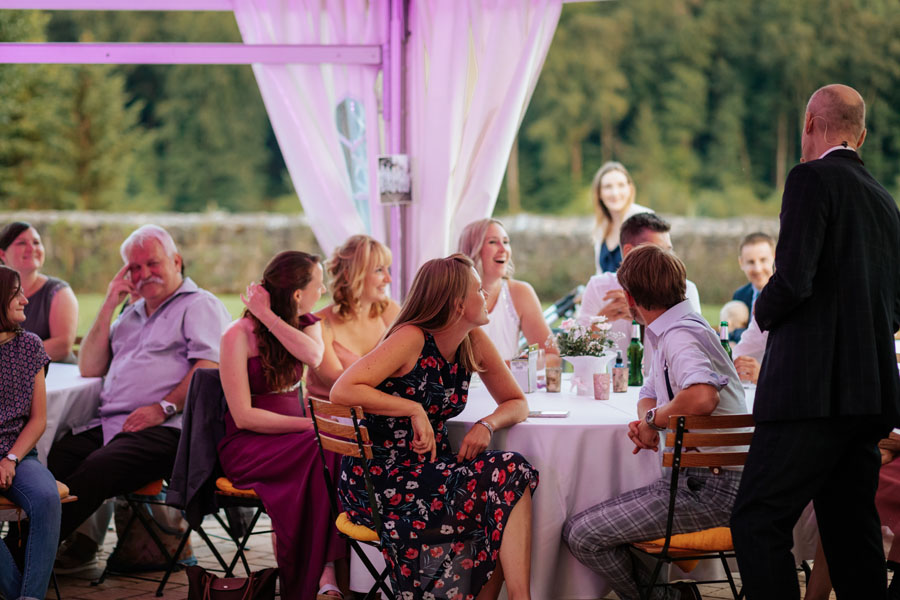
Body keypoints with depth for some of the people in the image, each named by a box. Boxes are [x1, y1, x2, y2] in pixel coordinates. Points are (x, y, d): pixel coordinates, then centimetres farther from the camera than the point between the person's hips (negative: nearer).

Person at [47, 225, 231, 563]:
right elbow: (89, 368, 23)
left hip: (166, 430, -7)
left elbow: (209, 366, -8)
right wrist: (109, 306, 17)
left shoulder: (200, 305, 8)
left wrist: (165, 407, -18)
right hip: (107, 423, 7)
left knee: (96, 470, -34)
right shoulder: (132, 313, 30)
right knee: (52, 462, -23)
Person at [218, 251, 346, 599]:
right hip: (246, 446, -5)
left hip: (290, 437, 6)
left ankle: (328, 569, -36)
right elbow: (244, 416, -14)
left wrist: (268, 317, -16)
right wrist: (310, 424, -19)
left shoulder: (307, 324, 10)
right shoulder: (238, 336, -9)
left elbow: (314, 356, -15)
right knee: (324, 449, -33)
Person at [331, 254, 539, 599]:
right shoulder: (412, 340, -16)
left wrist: (488, 424, -10)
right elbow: (342, 391, -24)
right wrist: (414, 409, -25)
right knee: (506, 478, -21)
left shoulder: (474, 343, 4)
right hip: (378, 478, -7)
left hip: (427, 469, 7)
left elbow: (516, 403, 11)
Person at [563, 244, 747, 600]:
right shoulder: (668, 333, 16)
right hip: (697, 478, 10)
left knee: (581, 534, -13)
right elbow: (650, 394, 30)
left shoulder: (679, 336, -15)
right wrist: (644, 422, 5)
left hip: (711, 490, -10)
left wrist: (653, 418, -15)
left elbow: (702, 397, -35)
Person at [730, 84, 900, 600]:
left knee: (757, 523, -9)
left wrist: (763, 313, 1)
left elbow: (792, 280, -17)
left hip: (816, 388, -9)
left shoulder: (812, 179, -7)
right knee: (852, 530, 10)